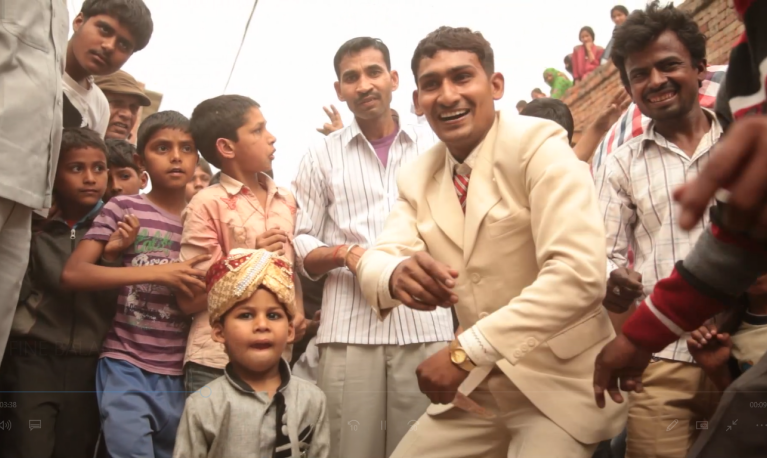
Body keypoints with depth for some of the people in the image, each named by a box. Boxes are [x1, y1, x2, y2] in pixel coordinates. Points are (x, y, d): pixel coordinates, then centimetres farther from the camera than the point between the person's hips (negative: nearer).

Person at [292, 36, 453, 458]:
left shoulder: (435, 145, 11)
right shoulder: (322, 155, 9)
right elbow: (301, 247, 8)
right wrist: (343, 253, -10)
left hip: (426, 322, 1)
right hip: (349, 328, 0)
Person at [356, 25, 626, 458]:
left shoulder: (539, 146, -15)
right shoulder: (418, 178, 4)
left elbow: (580, 275, -26)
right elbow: (375, 257, -5)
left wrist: (467, 352, -28)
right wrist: (396, 274, -29)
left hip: (560, 381, -5)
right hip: (478, 387, 6)